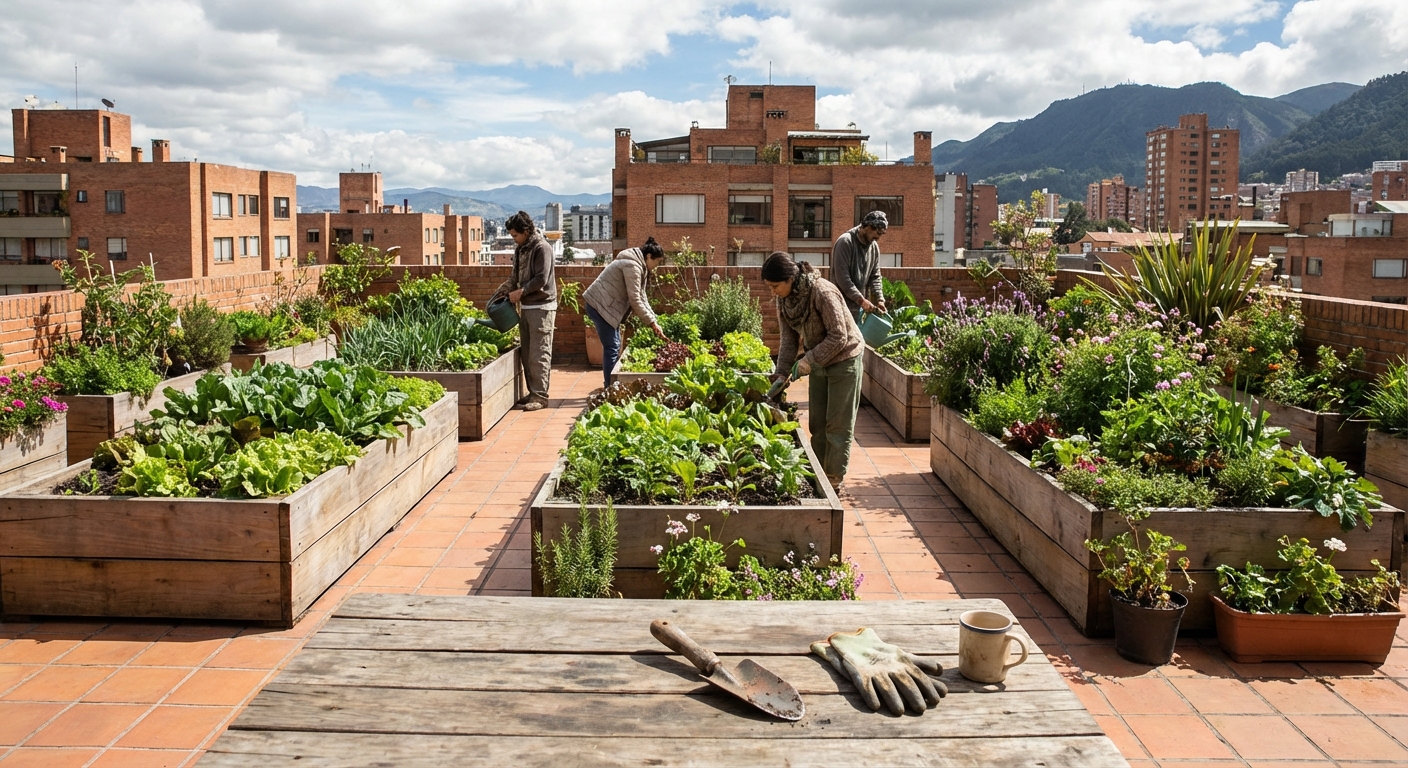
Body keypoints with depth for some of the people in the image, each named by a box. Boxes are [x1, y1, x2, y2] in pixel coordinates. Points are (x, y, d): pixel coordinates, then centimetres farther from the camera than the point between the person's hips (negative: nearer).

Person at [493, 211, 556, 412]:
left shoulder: (541, 248, -12)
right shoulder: (520, 250, 15)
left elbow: (541, 279, -19)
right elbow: (515, 278, 20)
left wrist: (521, 292, -15)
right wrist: (499, 293, 8)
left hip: (541, 307, -9)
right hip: (526, 306, 9)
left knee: (539, 354, -8)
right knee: (526, 353, 10)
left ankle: (540, 396, -6)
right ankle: (533, 392, 18)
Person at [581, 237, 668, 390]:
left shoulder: (640, 267, 14)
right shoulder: (632, 266, -19)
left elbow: (641, 297, 14)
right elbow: (635, 300, -20)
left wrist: (654, 320, 6)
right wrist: (652, 322, -14)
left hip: (607, 306, 11)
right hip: (599, 305, -11)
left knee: (614, 345, 12)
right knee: (612, 347, -10)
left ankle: (611, 386, 18)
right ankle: (610, 388, -8)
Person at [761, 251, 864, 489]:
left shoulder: (822, 292, -29)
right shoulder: (784, 299, -6)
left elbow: (838, 337, -27)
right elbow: (788, 338, -1)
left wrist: (809, 361, -27)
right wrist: (781, 372, -10)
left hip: (843, 359, -7)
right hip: (817, 362, 8)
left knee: (838, 425, -2)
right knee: (817, 423, 11)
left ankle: (833, 480, 5)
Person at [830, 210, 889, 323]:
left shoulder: (874, 247, 8)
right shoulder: (845, 242, -15)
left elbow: (875, 277, 10)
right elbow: (842, 277, -20)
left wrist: (879, 300, -5)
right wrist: (861, 300, -22)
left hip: (858, 307, 7)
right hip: (842, 306, -7)